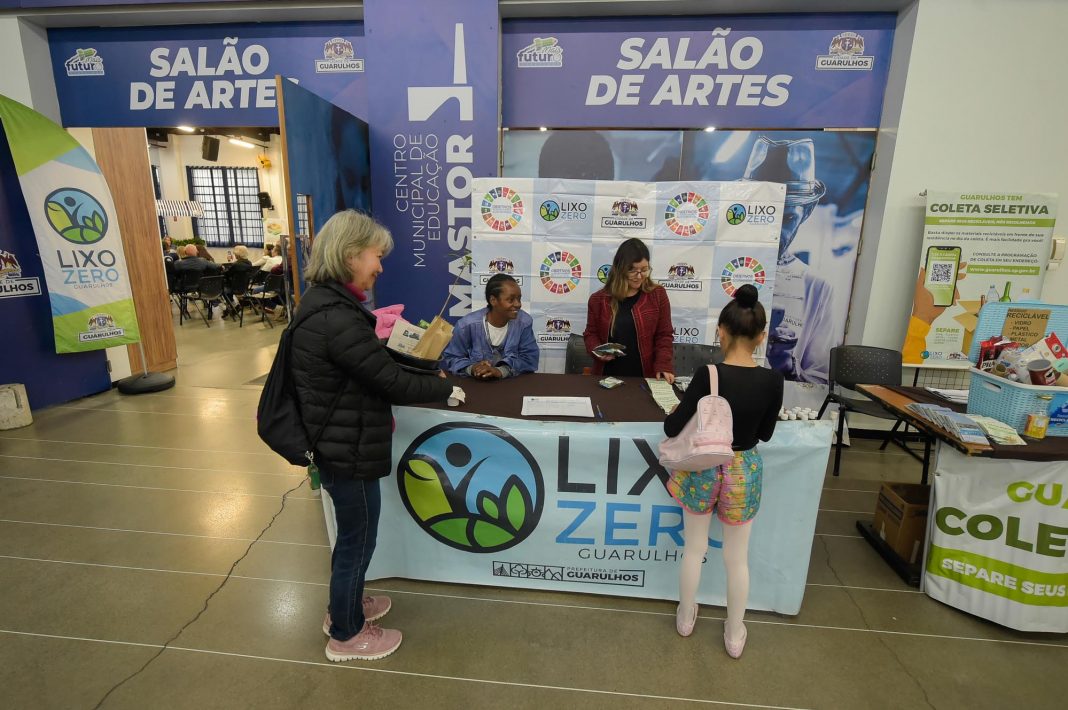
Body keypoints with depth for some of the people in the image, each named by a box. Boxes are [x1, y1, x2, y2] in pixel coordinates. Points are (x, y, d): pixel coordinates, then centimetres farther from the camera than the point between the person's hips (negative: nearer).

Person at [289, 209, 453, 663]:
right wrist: (442, 387, -8)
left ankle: (345, 606, 49)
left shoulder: (325, 302, 5)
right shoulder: (336, 317, -28)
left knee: (351, 535, 27)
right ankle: (346, 635, 35)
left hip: (339, 444, 10)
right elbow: (392, 382, -23)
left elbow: (370, 367, 11)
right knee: (358, 540, 12)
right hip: (349, 452, -10)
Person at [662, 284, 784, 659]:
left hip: (703, 470, -1)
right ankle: (735, 634, 36)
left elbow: (672, 428, -15)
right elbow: (765, 434, 1)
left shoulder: (708, 375, -21)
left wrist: (677, 411, 5)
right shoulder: (772, 380, -13)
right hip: (744, 474, 2)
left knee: (694, 548, 19)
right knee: (737, 557, 19)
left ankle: (685, 617, 39)